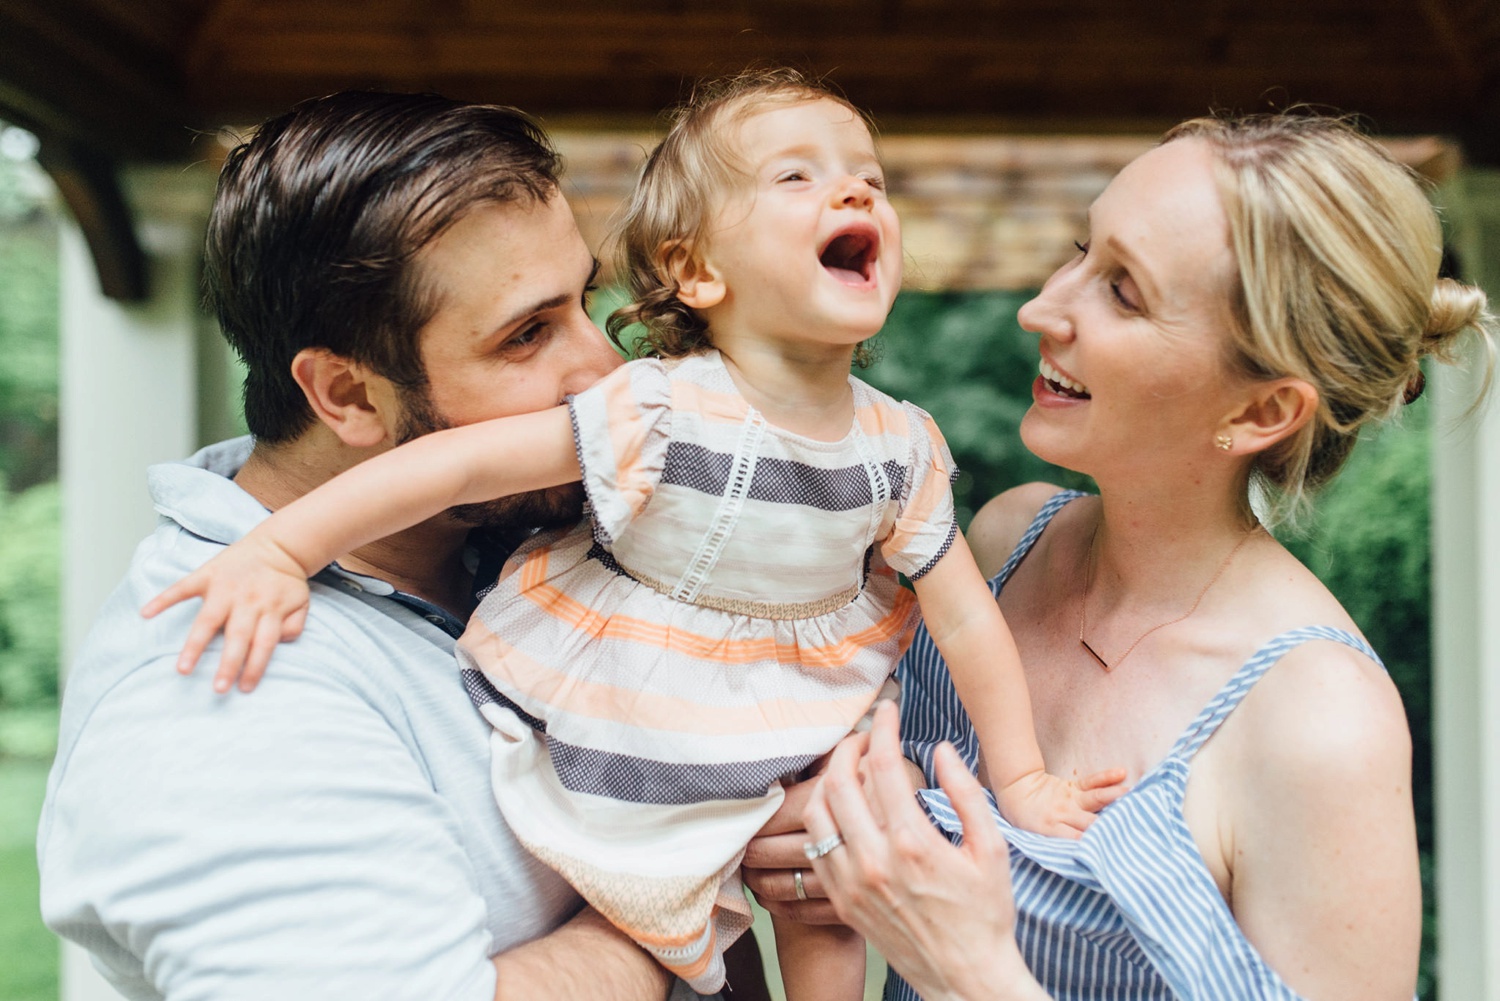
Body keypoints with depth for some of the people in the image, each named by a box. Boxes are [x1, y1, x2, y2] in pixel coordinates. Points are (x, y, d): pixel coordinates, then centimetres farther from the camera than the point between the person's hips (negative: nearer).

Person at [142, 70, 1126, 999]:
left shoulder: (901, 446, -13)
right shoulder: (657, 417, -28)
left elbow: (968, 619, -4)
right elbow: (460, 460, -30)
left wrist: (1022, 780, 1)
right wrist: (277, 550, -35)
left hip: (794, 725, 3)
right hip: (628, 717, -3)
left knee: (826, 920, 9)